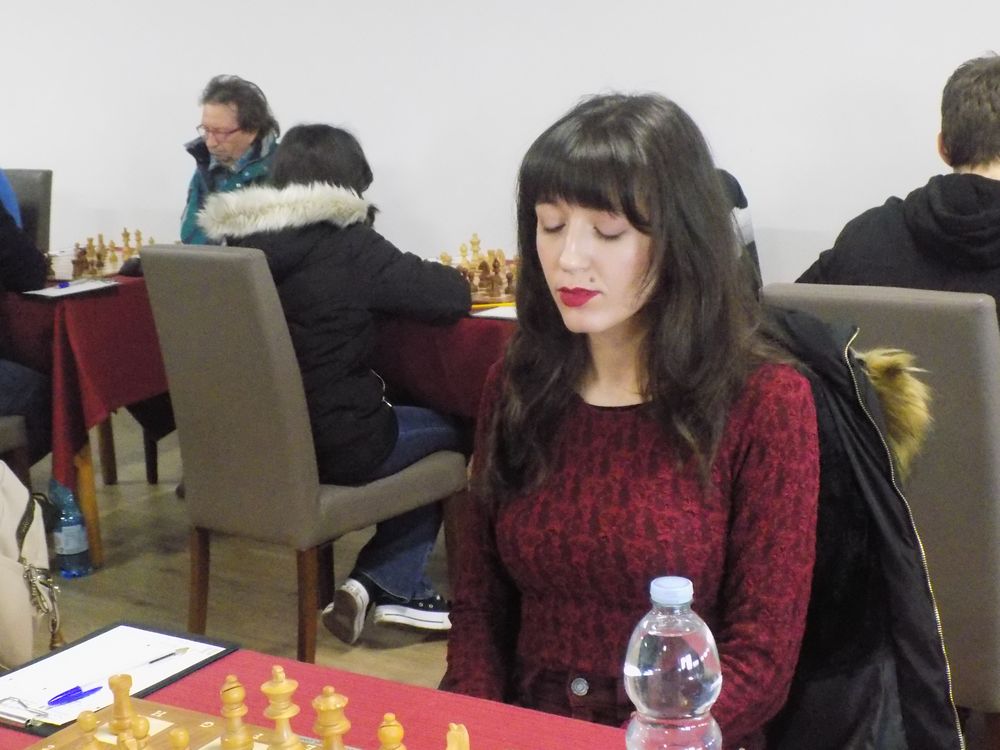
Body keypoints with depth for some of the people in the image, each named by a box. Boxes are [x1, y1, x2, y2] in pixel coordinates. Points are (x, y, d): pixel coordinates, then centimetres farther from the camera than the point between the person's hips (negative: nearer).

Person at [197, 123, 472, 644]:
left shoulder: (238, 244, 2)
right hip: (333, 447, -6)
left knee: (416, 424, 28)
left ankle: (375, 588, 22)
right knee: (446, 432, 21)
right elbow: (452, 296, -15)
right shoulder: (349, 247, -14)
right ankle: (389, 586, 16)